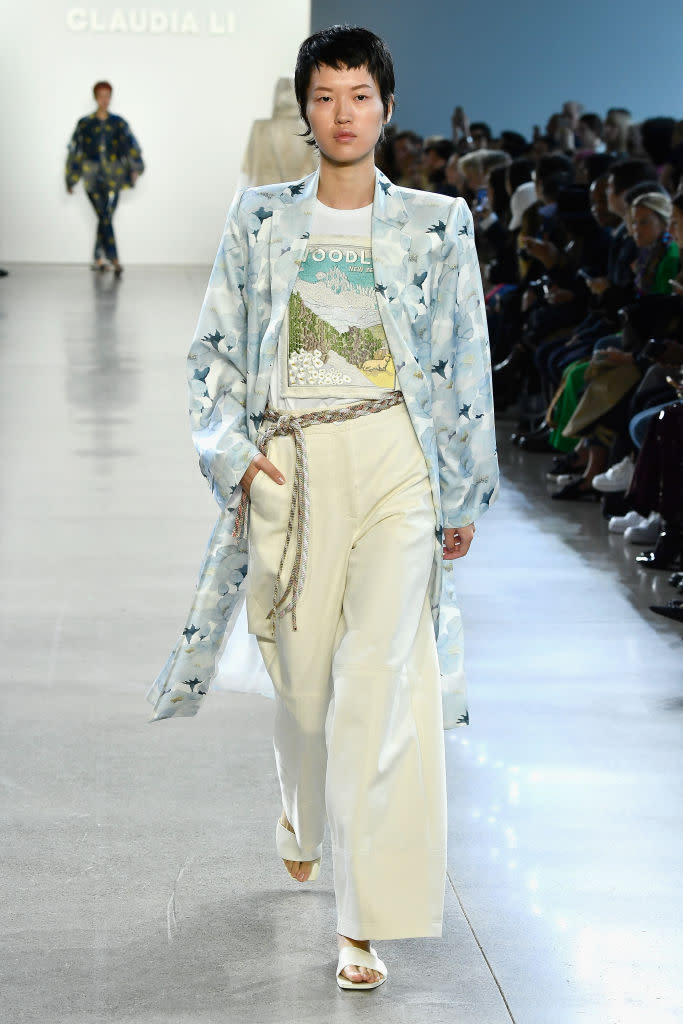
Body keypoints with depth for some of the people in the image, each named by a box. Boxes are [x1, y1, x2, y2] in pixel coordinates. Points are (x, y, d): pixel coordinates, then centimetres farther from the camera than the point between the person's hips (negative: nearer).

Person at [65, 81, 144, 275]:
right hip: (92, 177, -2)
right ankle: (113, 259, -17)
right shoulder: (85, 124, 4)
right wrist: (71, 179, 8)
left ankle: (98, 258, 16)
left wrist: (135, 168, -15)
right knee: (104, 218, -12)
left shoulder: (118, 123, 7)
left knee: (106, 218, 2)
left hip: (112, 177, 2)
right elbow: (74, 150, 8)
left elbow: (131, 146, 1)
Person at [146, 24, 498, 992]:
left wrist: (465, 493, 9)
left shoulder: (436, 223, 4)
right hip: (289, 466, 2)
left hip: (395, 456, -2)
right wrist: (231, 448, -5)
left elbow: (467, 361, 8)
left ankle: (366, 921, -8)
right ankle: (305, 810, 46)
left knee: (380, 675, -12)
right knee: (302, 673, 11)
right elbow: (214, 348, 10)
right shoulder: (260, 218, 7)